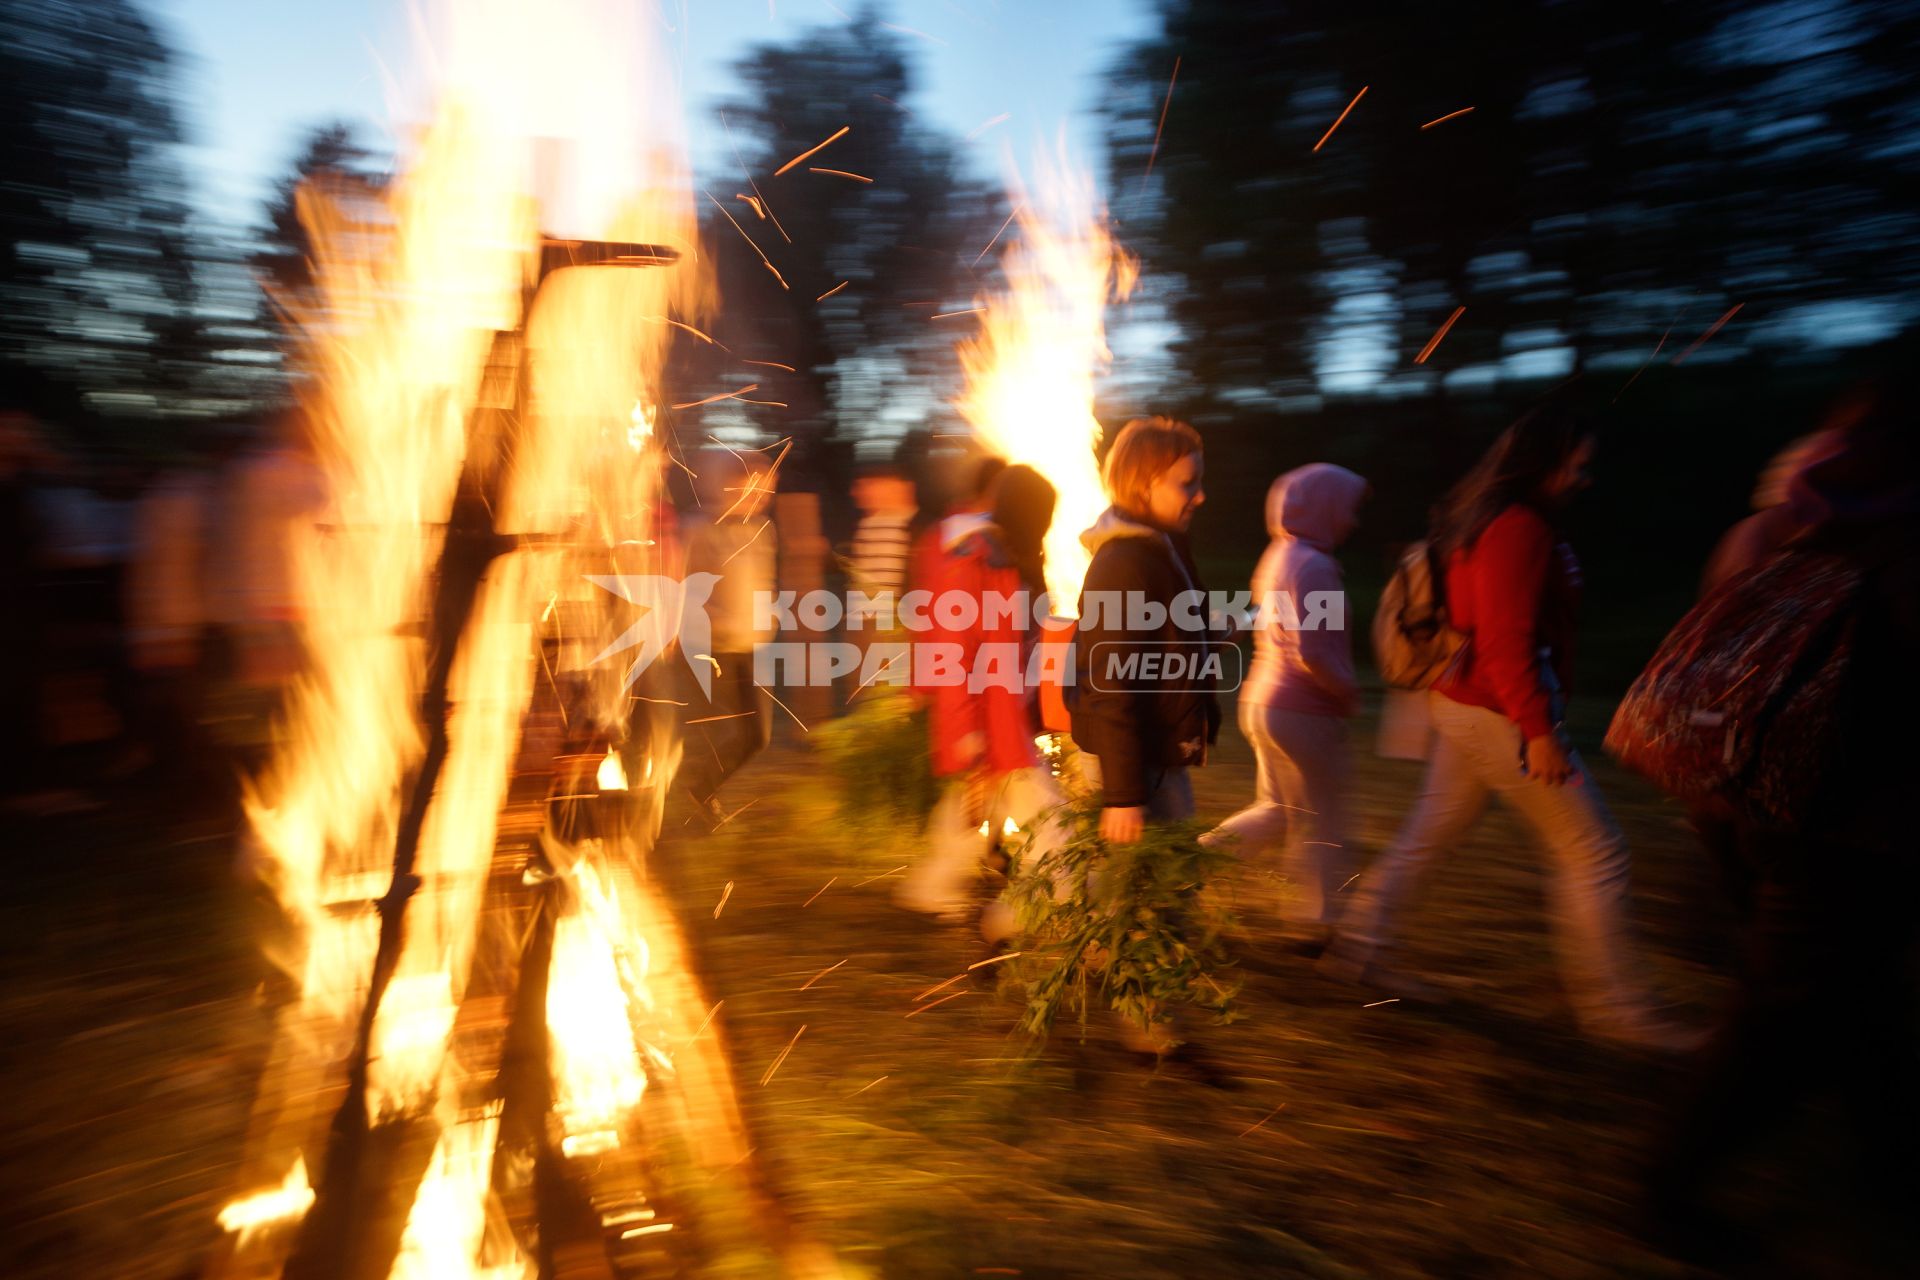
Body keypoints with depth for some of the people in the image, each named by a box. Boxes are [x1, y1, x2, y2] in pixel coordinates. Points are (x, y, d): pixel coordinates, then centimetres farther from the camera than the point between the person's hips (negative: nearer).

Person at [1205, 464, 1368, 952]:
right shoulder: (1313, 565, -20)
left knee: (1276, 811, 22)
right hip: (1305, 711, -9)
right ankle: (1316, 925, 19)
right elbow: (1312, 652, -27)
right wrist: (1348, 692, -12)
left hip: (1262, 701, 9)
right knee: (1320, 825, 7)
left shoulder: (1276, 556, 9)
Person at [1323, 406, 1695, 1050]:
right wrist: (1538, 730, -24)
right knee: (1595, 852, 0)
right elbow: (1506, 638, -24)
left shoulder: (1488, 520, 14)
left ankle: (1357, 946, 24)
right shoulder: (1520, 527, -17)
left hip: (1465, 705, 10)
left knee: (1427, 834, 16)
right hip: (1500, 715, -10)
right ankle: (1610, 1006, 11)